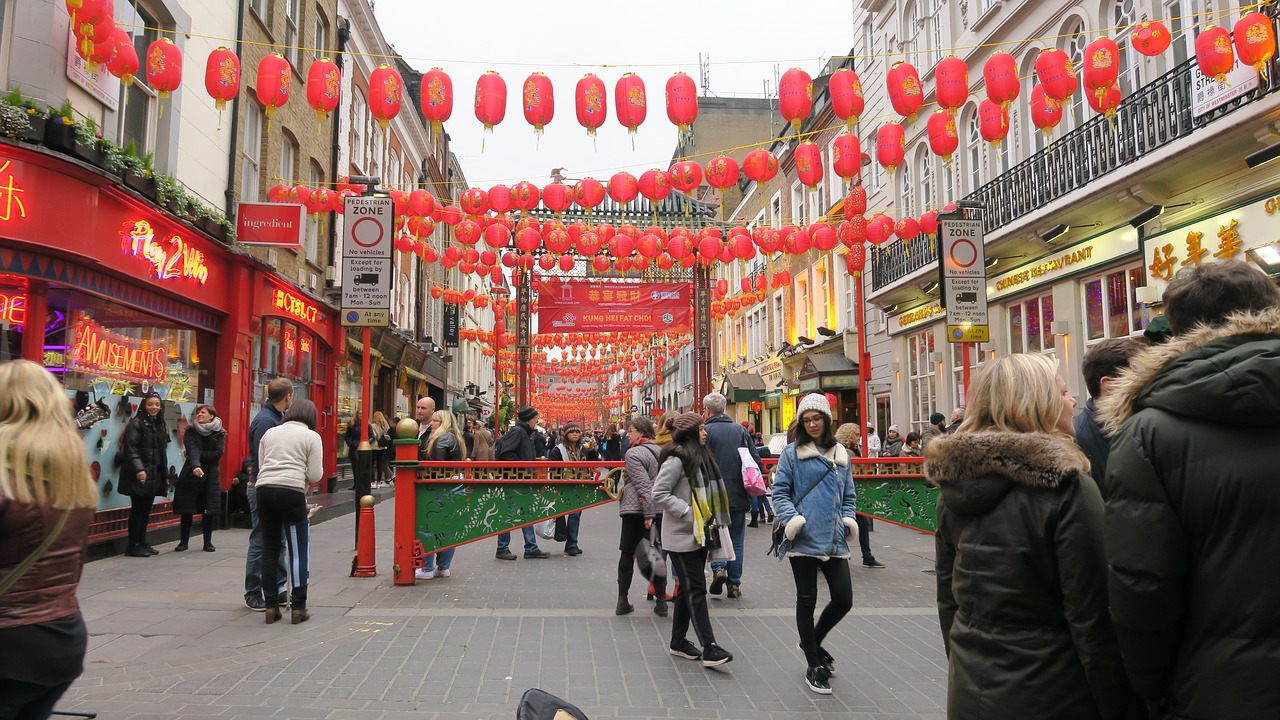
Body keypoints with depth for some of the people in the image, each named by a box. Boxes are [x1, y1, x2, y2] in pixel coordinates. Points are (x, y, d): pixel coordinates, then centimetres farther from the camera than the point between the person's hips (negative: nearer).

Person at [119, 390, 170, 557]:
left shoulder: (160, 426, 17)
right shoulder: (136, 423, -7)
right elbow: (130, 449, -16)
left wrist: (165, 474, 18)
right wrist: (139, 469, -26)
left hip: (155, 475, 7)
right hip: (140, 475, -7)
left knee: (146, 510, 11)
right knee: (137, 510, -4)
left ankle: (142, 543, 17)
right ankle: (133, 546, 2)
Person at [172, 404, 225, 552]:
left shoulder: (219, 434, 2)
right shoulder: (190, 432, -1)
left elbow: (218, 454, -9)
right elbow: (192, 450, -19)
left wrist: (199, 455, -14)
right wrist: (195, 465, -35)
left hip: (210, 476, 1)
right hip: (191, 474, 0)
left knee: (209, 510, 2)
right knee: (187, 510, 2)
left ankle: (208, 542, 13)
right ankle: (184, 541, 15)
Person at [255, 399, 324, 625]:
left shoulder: (270, 433, 18)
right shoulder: (312, 437, 5)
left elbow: (260, 465, 18)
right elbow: (315, 475, 0)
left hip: (264, 490, 5)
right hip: (291, 492, -4)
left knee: (269, 549, 11)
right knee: (299, 551, 4)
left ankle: (271, 606, 15)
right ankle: (298, 607, 6)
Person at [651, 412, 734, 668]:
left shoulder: (701, 456, 13)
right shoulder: (677, 459, -15)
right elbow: (659, 494, -20)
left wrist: (709, 518, 10)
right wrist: (688, 512, -21)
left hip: (698, 534, 9)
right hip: (682, 535, -9)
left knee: (688, 588, 14)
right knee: (696, 589, -9)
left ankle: (678, 641, 24)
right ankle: (709, 648, -8)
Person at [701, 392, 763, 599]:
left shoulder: (705, 431, -7)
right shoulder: (741, 430, 5)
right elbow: (757, 461, 4)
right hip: (738, 496, 3)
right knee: (737, 540, 11)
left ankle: (718, 567, -9)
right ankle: (734, 584, 12)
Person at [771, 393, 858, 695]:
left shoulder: (840, 454, 13)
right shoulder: (792, 452, 0)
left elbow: (848, 494, 20)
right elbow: (780, 490, -2)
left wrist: (849, 518, 3)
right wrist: (791, 518, -17)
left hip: (834, 539, 4)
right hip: (803, 537, -4)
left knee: (843, 598, 2)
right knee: (807, 600, 4)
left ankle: (813, 641, 31)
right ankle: (814, 665, 19)